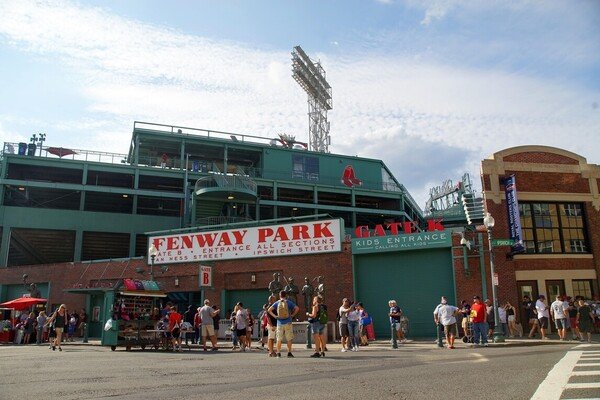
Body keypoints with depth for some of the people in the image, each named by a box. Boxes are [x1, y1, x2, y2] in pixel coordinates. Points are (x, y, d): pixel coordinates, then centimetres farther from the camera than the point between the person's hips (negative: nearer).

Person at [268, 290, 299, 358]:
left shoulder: (277, 303, 3)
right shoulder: (289, 302, -1)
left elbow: (269, 310, -4)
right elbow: (297, 308, -10)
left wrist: (275, 316, -1)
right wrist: (293, 315, -2)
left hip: (280, 323, 1)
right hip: (288, 323, -1)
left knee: (279, 339, 7)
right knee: (289, 339, 7)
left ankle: (278, 353, 6)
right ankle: (289, 353, 7)